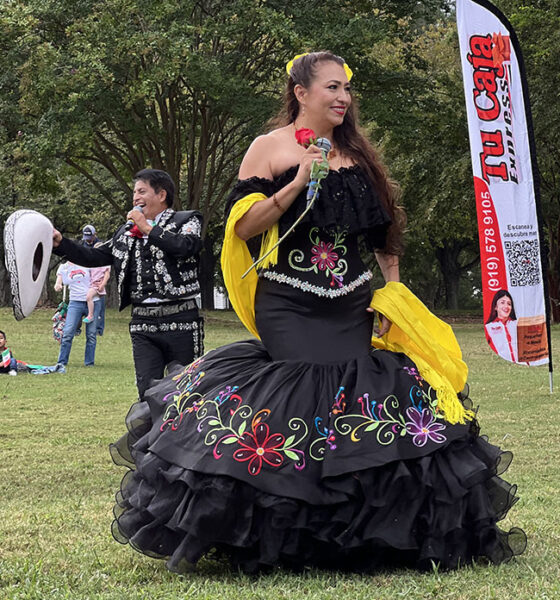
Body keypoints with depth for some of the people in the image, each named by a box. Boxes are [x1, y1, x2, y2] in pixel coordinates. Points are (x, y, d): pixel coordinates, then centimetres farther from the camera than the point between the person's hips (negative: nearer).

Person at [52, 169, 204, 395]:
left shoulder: (187, 221, 3)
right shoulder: (126, 233, 19)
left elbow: (187, 246, -18)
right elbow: (94, 257, 20)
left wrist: (148, 229, -11)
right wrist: (60, 243, 7)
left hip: (180, 320, -4)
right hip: (143, 325, 4)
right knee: (148, 391, -3)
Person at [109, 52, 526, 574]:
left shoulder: (357, 154, 15)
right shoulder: (271, 149, 2)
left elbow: (384, 233, 20)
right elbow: (242, 226, -5)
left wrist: (392, 296, 9)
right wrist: (298, 182, -15)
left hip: (352, 307, 4)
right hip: (287, 309, -4)